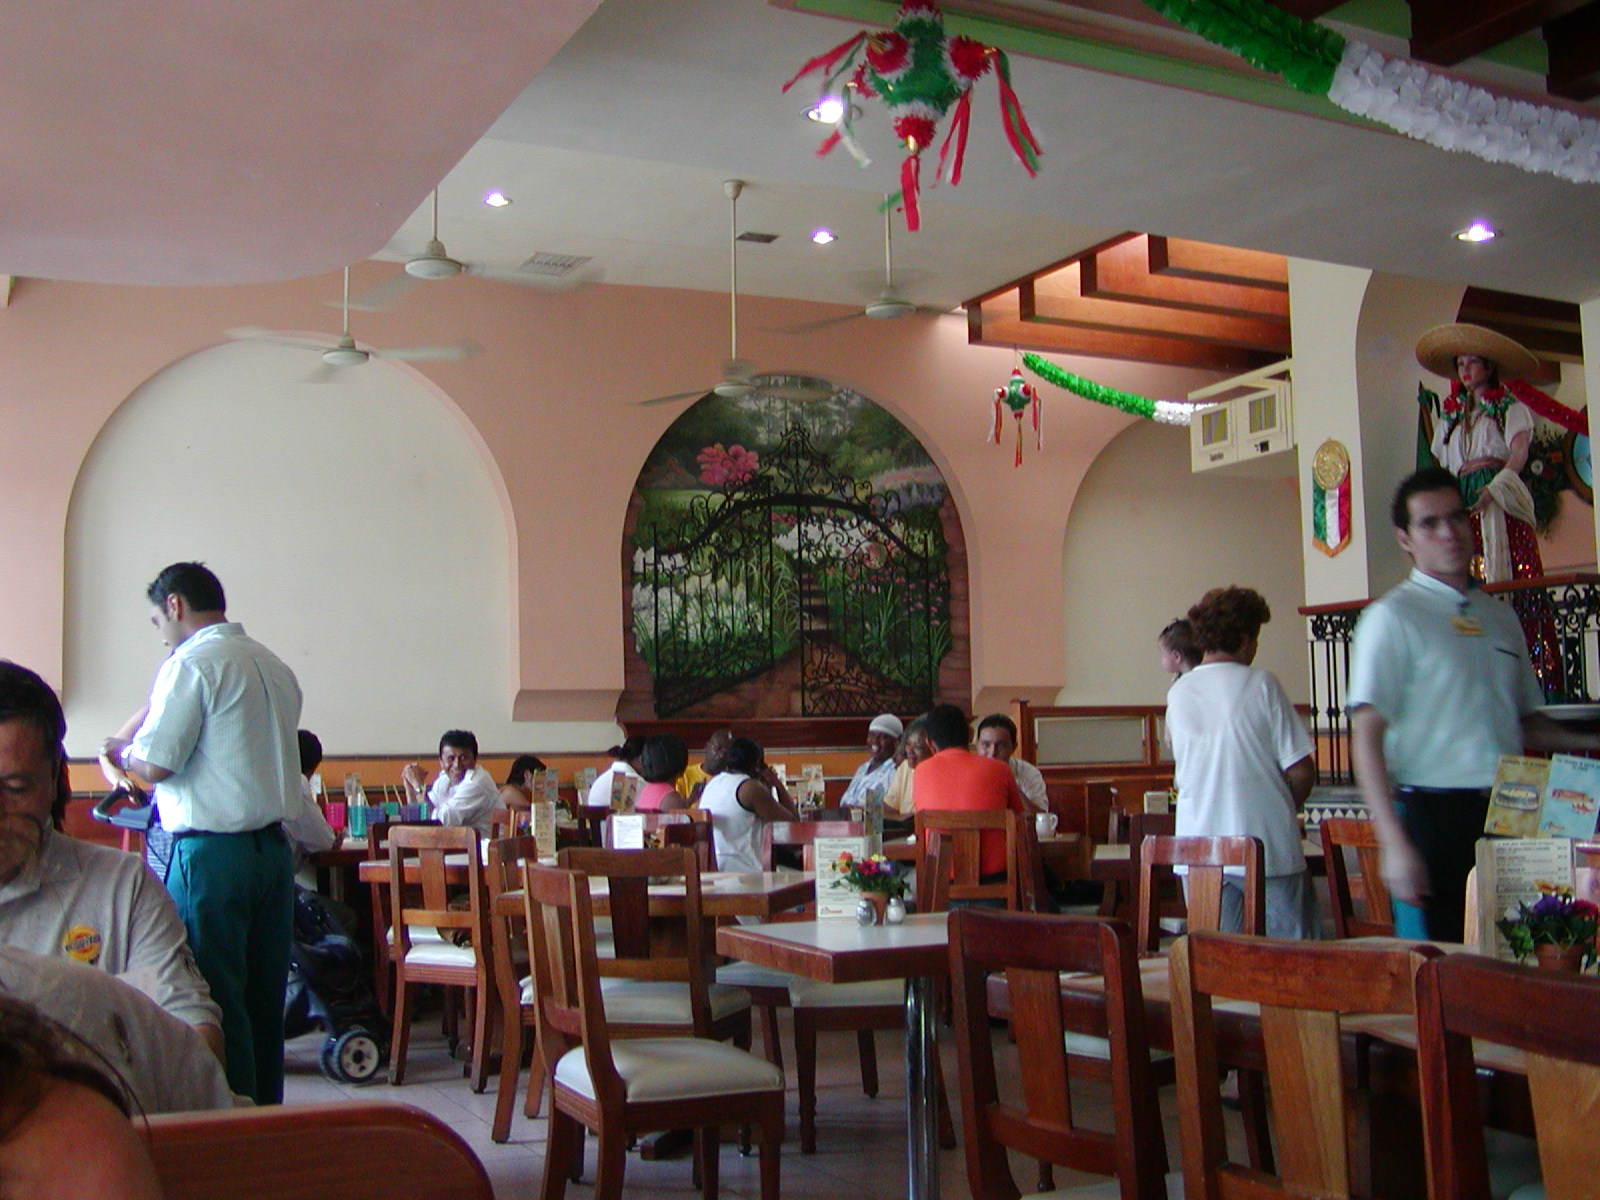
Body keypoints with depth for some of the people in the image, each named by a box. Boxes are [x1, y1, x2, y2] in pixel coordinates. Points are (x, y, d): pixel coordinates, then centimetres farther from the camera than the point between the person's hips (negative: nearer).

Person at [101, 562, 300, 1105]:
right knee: (263, 996, 13)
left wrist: (122, 753, 6)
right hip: (273, 848, 8)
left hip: (211, 852, -8)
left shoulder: (192, 663, -10)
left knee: (213, 999, -2)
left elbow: (156, 764, -15)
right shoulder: (274, 667, 14)